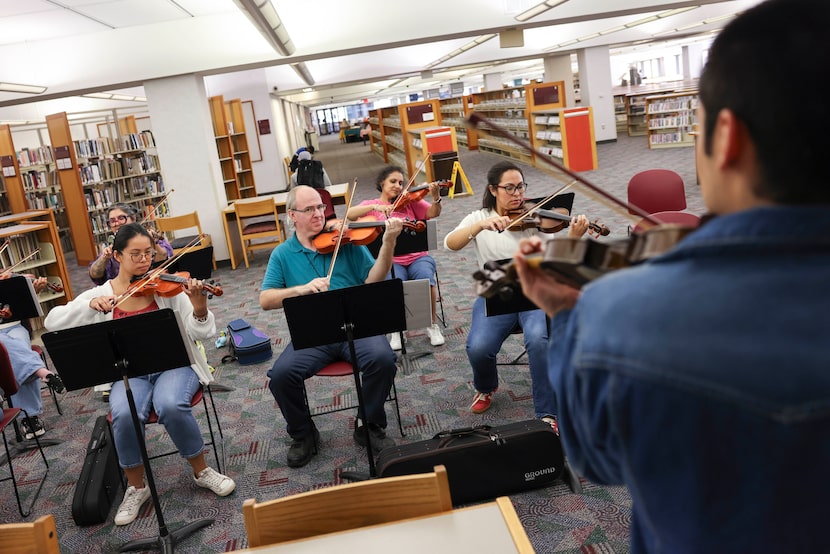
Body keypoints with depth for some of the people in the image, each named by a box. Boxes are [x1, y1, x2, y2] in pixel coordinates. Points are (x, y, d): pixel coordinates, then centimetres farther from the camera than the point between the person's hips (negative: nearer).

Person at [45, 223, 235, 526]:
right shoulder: (101, 295, 3)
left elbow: (201, 332, -7)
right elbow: (52, 322, -4)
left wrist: (199, 303, -28)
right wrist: (91, 305, -20)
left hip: (173, 364, -1)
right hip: (130, 373, 1)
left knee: (171, 405, -33)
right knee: (125, 415, -30)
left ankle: (202, 471, -6)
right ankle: (136, 487, -3)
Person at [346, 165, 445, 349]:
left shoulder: (409, 201, 13)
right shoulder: (371, 205, 9)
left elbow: (433, 213, -2)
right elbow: (350, 214, -11)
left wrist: (436, 198, -23)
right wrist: (375, 207, -25)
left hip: (417, 256, 1)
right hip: (390, 260, -1)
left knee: (426, 280, -30)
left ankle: (433, 324, -4)